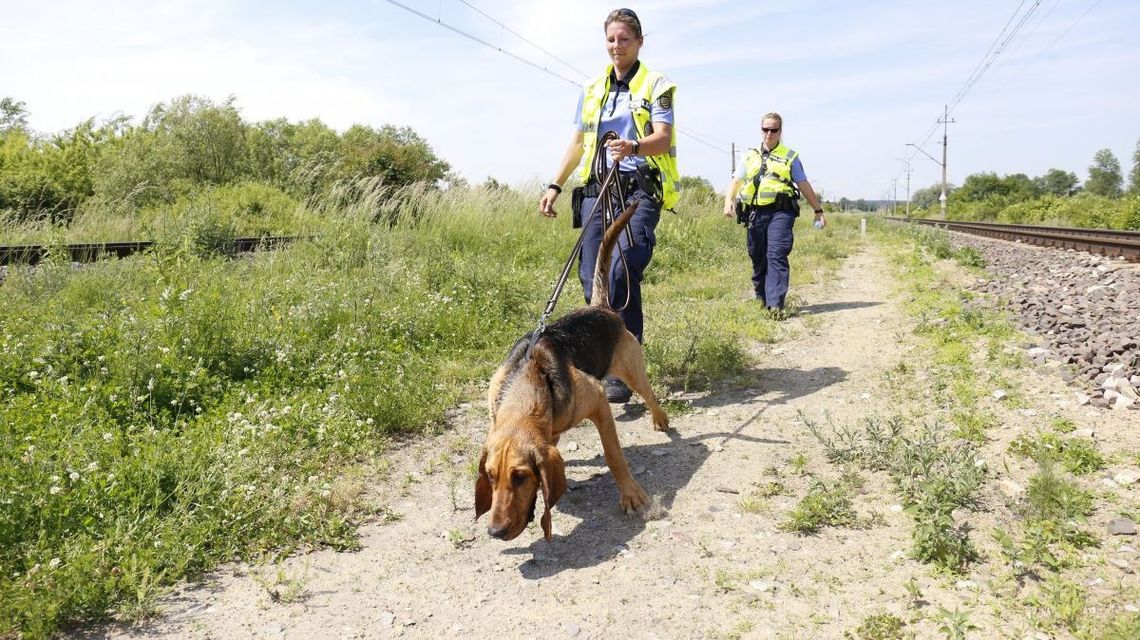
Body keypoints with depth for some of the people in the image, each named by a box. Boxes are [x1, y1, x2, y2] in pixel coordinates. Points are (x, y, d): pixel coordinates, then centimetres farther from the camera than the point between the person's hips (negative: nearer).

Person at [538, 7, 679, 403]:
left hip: (640, 190, -5)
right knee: (592, 277, -2)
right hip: (597, 190, 5)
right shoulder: (591, 90, 21)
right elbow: (577, 144, 25)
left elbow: (663, 138, -7)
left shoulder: (656, 86, 6)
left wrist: (634, 147, -29)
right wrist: (555, 186, 16)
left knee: (623, 270, -23)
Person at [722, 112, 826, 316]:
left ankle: (775, 304, -20)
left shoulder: (790, 156, 13)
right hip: (755, 213, 3)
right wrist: (728, 201, -7)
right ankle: (761, 299, 22)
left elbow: (804, 185, 14)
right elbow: (735, 181, 12)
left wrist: (818, 210, 11)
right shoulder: (750, 156, 18)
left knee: (777, 256, -15)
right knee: (758, 259, 7)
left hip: (781, 212, -3)